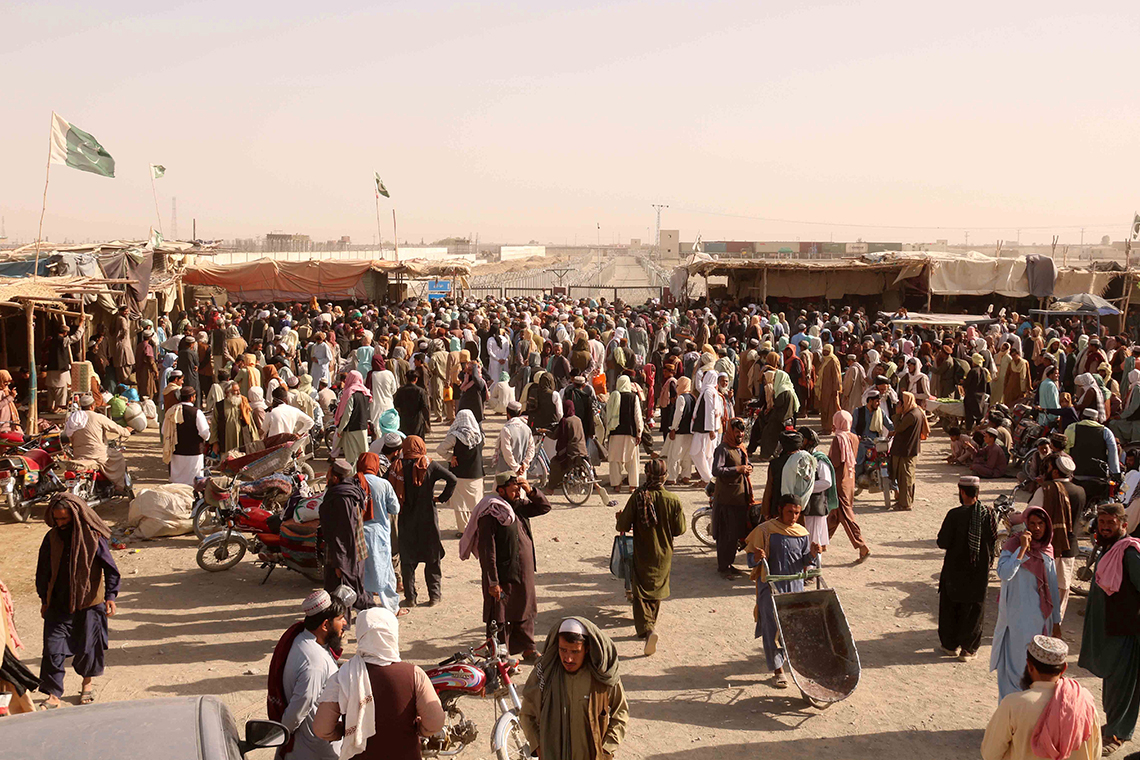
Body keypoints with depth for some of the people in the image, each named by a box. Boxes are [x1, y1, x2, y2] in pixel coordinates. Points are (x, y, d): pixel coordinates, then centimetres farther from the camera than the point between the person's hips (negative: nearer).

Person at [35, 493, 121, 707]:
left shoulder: (93, 537, -13)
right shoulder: (52, 538, -1)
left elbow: (110, 569, -9)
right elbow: (43, 571, 11)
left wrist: (110, 596, -16)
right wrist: (44, 600, 14)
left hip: (89, 602, -3)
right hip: (58, 603, 3)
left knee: (87, 647, 8)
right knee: (53, 649, -2)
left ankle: (87, 684, 32)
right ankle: (53, 694, 7)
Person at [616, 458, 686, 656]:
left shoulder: (637, 497, -16)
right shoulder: (673, 500, -12)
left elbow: (623, 526, -13)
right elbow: (679, 530, -4)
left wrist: (620, 518, 9)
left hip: (642, 554, -2)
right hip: (664, 554, 2)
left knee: (641, 593, 2)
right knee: (656, 590, 22)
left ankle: (647, 629, -19)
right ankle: (649, 623, 36)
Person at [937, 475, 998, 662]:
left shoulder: (955, 515, -19)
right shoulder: (989, 514, -9)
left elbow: (942, 543, -16)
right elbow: (993, 540, -1)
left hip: (955, 569, -2)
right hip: (980, 570, 2)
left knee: (950, 607, 15)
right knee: (974, 610, 14)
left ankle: (950, 645, 22)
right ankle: (968, 648, 18)